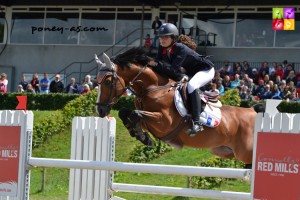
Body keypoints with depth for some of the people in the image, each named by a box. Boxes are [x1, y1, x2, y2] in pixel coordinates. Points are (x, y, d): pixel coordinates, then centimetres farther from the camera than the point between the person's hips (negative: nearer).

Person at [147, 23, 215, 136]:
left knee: (191, 85, -35)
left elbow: (173, 69, -39)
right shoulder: (162, 49, -9)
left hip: (206, 70, -9)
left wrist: (156, 64, -42)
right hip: (189, 73, 9)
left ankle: (197, 123, -37)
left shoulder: (181, 49, -32)